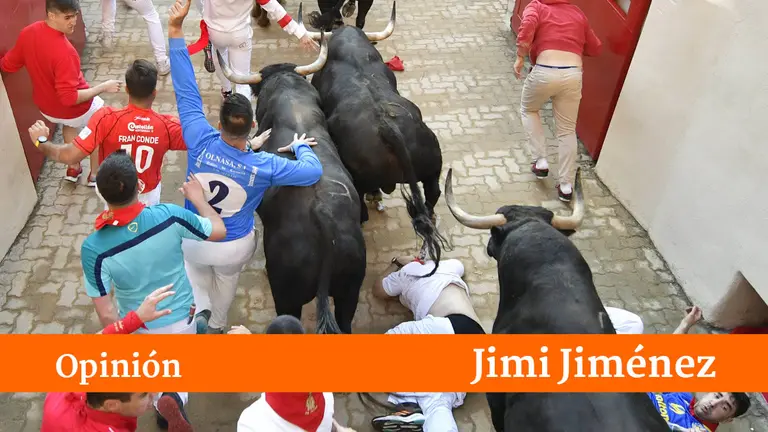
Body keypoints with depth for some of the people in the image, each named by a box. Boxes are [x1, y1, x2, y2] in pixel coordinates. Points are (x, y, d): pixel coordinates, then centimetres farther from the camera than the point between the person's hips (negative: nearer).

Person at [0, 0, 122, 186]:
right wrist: (103, 87, -28)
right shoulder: (63, 51, -37)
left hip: (46, 106, 7)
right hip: (75, 108, -6)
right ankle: (95, 175, 36)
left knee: (69, 124, 39)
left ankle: (73, 168, 50)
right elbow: (70, 97, -35)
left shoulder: (27, 33, -15)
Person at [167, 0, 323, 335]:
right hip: (237, 246, 0)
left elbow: (185, 90, -22)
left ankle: (198, 311, 15)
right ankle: (216, 326, 57)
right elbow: (314, 172, -18)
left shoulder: (200, 142, -27)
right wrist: (300, 146, 3)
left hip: (195, 241, 0)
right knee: (227, 280, 34)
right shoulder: (265, 166, -28)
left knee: (195, 268, 36)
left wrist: (175, 28, -18)